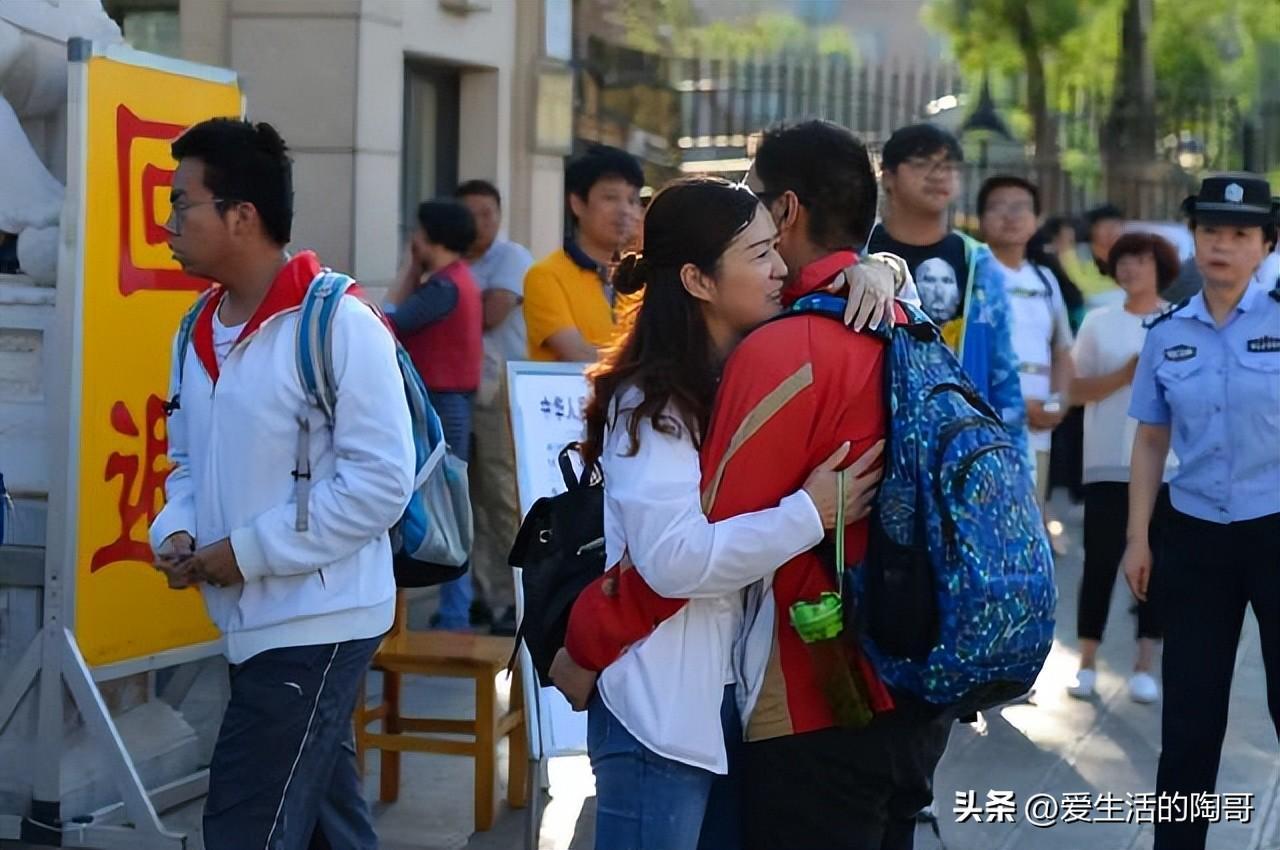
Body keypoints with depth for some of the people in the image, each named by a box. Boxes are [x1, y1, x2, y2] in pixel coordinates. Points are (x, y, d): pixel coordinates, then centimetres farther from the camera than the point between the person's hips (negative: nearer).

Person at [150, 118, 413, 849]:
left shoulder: (339, 325, -16)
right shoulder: (200, 333, 10)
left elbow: (382, 481, -19)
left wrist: (249, 550, -18)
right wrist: (176, 532, -2)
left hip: (319, 625, -8)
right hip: (256, 624, 8)